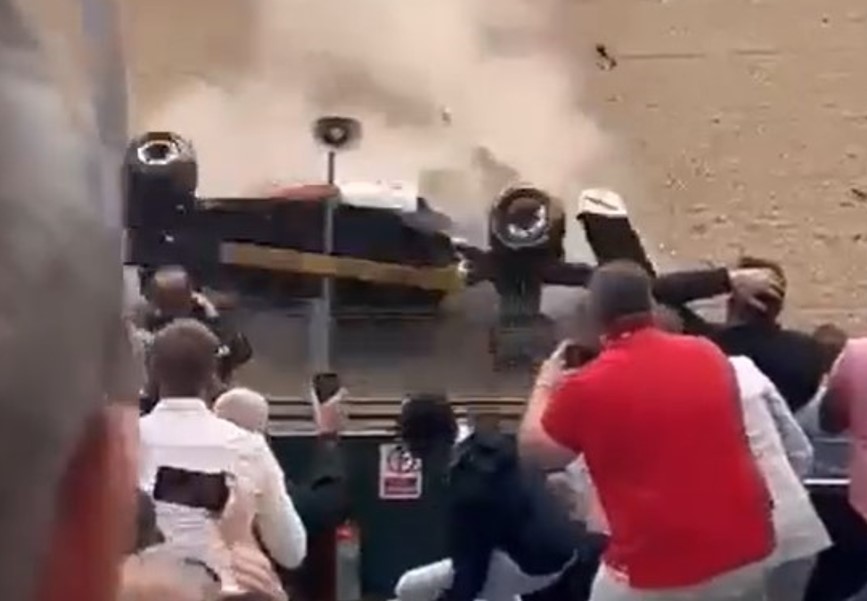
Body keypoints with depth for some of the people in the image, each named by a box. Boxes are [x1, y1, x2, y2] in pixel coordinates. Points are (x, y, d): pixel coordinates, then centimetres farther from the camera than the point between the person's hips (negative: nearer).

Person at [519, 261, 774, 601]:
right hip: (744, 552, 5)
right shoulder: (708, 355, 2)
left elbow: (532, 448, 4)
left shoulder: (591, 386, -11)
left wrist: (545, 385, 21)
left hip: (659, 570, -4)